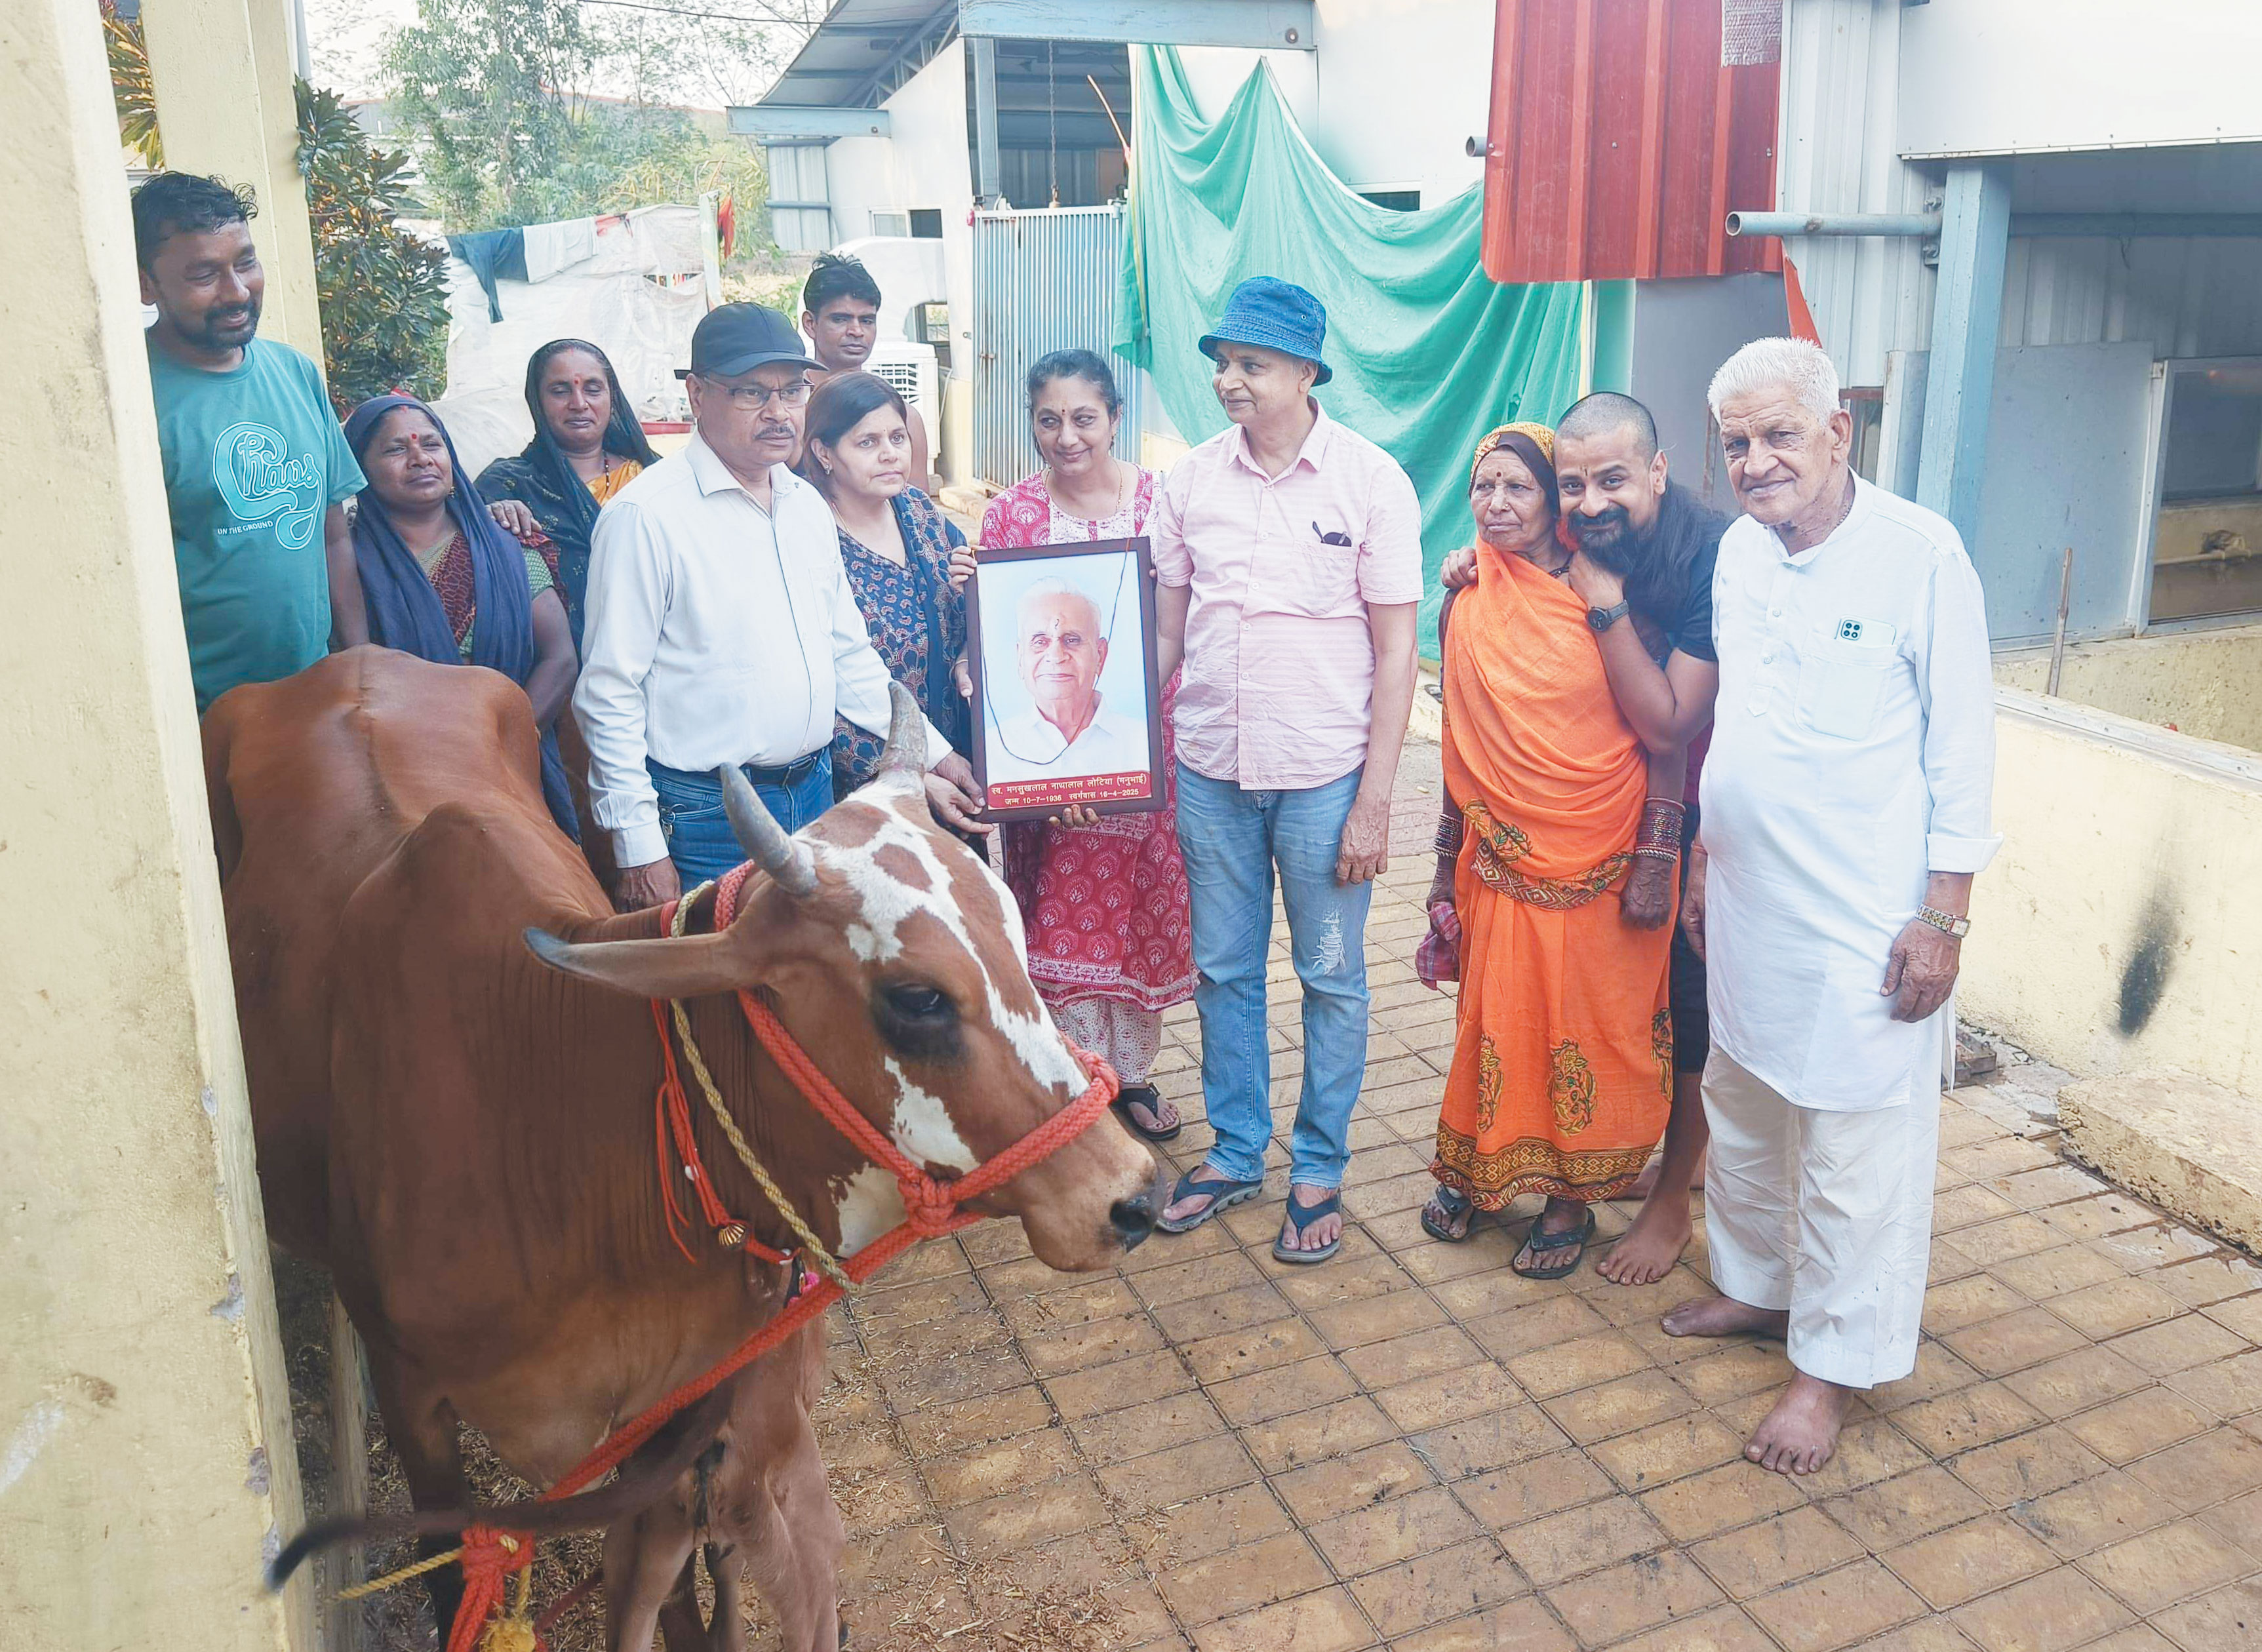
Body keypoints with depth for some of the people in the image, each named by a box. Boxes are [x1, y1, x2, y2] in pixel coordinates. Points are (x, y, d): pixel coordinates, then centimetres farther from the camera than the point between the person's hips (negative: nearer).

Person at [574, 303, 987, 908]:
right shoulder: (645, 515, -12)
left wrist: (930, 757, 13)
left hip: (814, 793, 7)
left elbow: (850, 656, 18)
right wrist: (640, 851, -16)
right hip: (707, 820, -6)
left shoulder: (808, 506, 10)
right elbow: (609, 696, -13)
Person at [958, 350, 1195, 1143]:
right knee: (1063, 918, 3)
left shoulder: (1161, 500, 1)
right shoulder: (1011, 514, 0)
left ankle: (1132, 1070, 29)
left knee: (1144, 909, 11)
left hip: (1148, 743, 1)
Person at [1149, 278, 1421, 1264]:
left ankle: (1319, 1171, 26)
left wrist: (1374, 800, -10)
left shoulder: (1371, 480, -8)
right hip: (1209, 769, 3)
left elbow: (1396, 648, -7)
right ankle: (1235, 1153, 31)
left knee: (1331, 979, 9)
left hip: (1324, 775, -3)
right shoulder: (1191, 480, 2)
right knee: (1223, 971, 14)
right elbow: (1164, 630, 8)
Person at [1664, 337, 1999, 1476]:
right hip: (1748, 901, 7)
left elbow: (1963, 746, -11)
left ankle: (1834, 1364, 19)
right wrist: (1701, 856, 17)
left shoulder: (1920, 554, -13)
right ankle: (1759, 1284, 40)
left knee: (1852, 1147, 4)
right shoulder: (1739, 550, 5)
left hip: (1866, 917, -6)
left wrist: (1944, 916, -13)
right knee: (1740, 1111, 19)